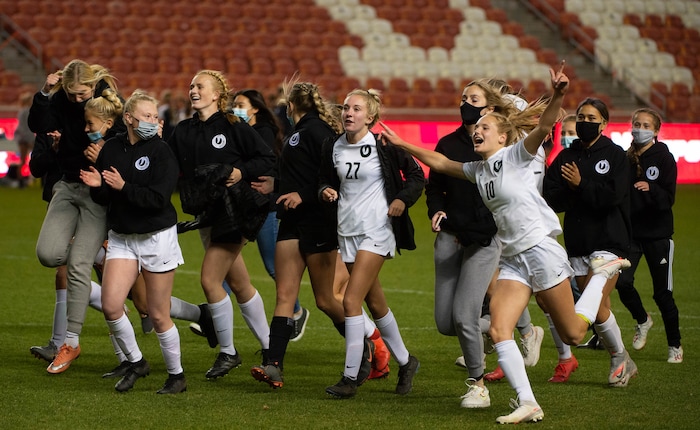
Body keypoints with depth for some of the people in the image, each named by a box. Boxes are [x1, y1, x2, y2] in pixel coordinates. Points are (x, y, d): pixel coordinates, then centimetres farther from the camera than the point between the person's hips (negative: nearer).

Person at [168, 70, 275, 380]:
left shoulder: (233, 127, -6)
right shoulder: (182, 132, 10)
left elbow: (268, 159, -3)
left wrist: (242, 172, -16)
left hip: (232, 212, -6)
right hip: (206, 214, 6)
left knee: (210, 280, -11)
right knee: (239, 284, 13)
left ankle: (227, 352, 2)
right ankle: (268, 346, 24)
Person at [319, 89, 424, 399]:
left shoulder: (383, 146, -9)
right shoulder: (333, 149, 5)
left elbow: (416, 176, -1)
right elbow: (326, 182, 16)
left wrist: (403, 199, -17)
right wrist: (326, 191, -7)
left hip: (376, 230, -6)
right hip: (347, 231, 6)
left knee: (351, 301, -15)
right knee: (375, 304, 15)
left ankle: (351, 377, -10)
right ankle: (405, 362, 33)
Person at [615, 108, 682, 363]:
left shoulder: (664, 158, -5)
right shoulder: (626, 159, 5)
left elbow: (668, 199, -13)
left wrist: (651, 189, -31)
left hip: (658, 234, -3)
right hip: (631, 231, 3)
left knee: (662, 293, -1)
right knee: (622, 282, -16)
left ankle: (675, 345, 17)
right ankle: (642, 321, 14)